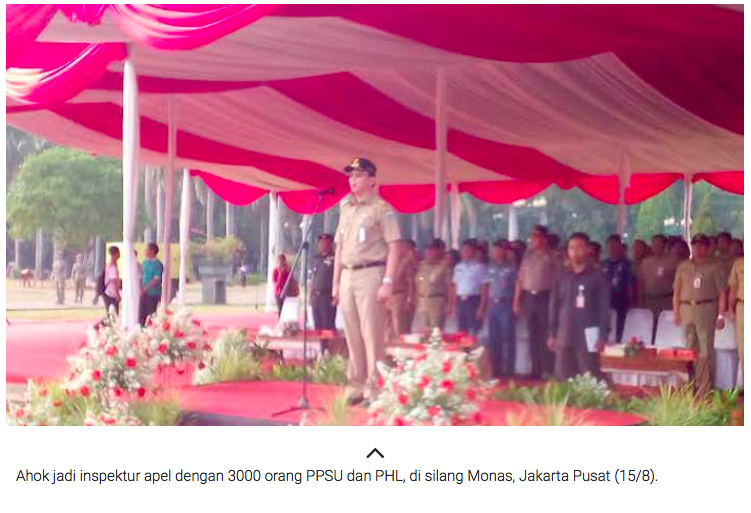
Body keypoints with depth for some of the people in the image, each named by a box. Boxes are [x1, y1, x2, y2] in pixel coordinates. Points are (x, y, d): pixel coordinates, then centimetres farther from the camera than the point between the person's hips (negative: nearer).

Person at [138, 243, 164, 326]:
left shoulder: (157, 264, -11)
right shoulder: (145, 263, 12)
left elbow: (156, 280, -17)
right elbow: (141, 277, 15)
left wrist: (145, 289, -16)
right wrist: (141, 289, -1)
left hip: (153, 294, -7)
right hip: (144, 294, 7)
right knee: (141, 315, 7)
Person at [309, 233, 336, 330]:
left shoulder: (333, 258, -3)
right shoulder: (316, 259, 17)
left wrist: (336, 295, -14)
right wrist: (310, 295, 15)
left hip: (328, 296, -7)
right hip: (315, 296, 7)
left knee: (328, 326, -10)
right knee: (318, 326, 8)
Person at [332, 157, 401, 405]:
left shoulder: (382, 209, -3)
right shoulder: (346, 209, 18)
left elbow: (394, 247, -8)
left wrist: (387, 282, -16)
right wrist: (335, 282, 14)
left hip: (370, 274, -6)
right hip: (347, 276, 6)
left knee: (372, 335, -7)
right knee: (352, 336, 7)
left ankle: (373, 390, -4)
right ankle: (355, 388, 12)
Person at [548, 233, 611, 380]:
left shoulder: (597, 277, -1)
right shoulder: (563, 276, 11)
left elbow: (604, 308, -4)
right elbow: (554, 306, 14)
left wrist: (603, 336, -10)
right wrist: (552, 334, 9)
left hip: (587, 338, -4)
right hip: (564, 337, 4)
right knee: (563, 380, 6)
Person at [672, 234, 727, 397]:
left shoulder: (714, 266, 4)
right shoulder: (683, 267, 14)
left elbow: (721, 293, 0)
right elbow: (676, 292, 16)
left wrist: (721, 315, -7)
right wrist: (676, 313, 9)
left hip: (706, 309, -3)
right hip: (686, 309, 4)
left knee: (706, 350, -6)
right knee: (689, 349, 6)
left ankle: (705, 388, -4)